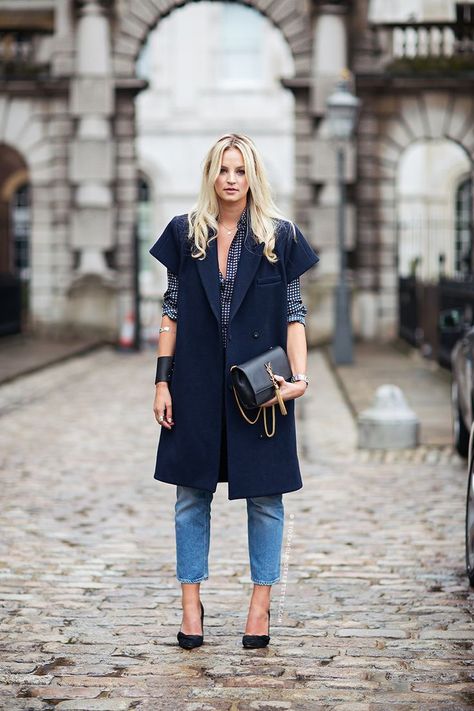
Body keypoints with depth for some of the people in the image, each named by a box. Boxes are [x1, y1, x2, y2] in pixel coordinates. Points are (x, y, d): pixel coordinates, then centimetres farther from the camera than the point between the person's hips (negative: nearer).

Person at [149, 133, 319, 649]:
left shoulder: (279, 237, 1)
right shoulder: (184, 233, 5)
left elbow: (294, 314, 1)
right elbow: (171, 311, 7)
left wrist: (299, 377, -11)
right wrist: (162, 380, 1)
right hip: (197, 383, 1)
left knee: (264, 494, 3)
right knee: (192, 493, 5)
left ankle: (260, 605, 15)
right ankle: (191, 606, 15)